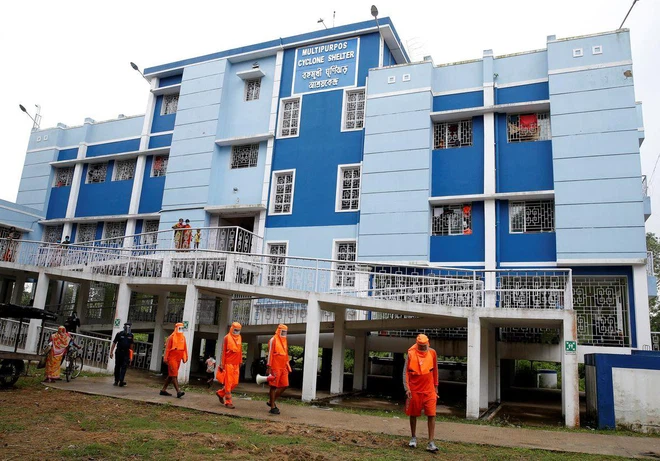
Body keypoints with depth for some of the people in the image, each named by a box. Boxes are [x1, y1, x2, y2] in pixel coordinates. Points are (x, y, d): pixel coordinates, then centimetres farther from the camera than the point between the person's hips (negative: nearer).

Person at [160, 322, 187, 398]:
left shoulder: (183, 337, 11)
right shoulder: (172, 337, -8)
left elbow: (185, 348, 13)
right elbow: (167, 348, -8)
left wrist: (185, 357, 9)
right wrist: (165, 358, -11)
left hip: (178, 359, 7)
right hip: (172, 358, -7)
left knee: (171, 375, 13)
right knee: (174, 375, -10)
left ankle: (163, 390, 23)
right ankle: (178, 391, -16)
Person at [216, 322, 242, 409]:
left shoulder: (239, 338, 12)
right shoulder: (227, 337, -4)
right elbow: (223, 351, -5)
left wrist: (240, 362, 14)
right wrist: (222, 364, -6)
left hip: (236, 364, 6)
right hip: (228, 363, -6)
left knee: (235, 383, 7)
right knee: (228, 383, -2)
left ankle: (220, 393, 27)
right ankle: (228, 402, 5)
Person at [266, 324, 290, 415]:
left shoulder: (285, 341, 16)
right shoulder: (273, 340, -7)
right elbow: (270, 354, -9)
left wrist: (287, 366, 18)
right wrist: (269, 367, -12)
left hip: (283, 368, 8)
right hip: (275, 367, -8)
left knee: (284, 386, 5)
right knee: (274, 386, 0)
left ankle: (271, 401, 21)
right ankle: (273, 407, 8)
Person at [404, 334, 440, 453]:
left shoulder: (432, 353, 0)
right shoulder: (411, 354, -7)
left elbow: (435, 370, 11)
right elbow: (406, 372, -5)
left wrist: (435, 386, 13)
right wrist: (407, 388, -12)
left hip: (429, 390, 1)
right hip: (414, 390, -1)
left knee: (431, 415, -6)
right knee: (413, 414, 10)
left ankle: (431, 443, -2)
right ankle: (414, 438, 28)